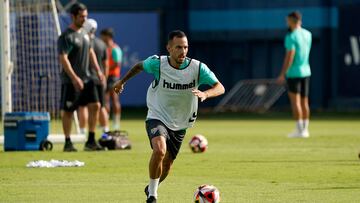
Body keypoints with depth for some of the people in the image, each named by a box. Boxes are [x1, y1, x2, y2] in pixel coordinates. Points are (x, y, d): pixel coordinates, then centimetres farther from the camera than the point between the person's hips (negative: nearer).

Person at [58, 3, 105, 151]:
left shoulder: (84, 33, 12)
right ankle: (68, 143, 9)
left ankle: (91, 141, 4)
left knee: (95, 106, -1)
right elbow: (63, 59, -20)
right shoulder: (66, 36, -12)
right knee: (68, 111, 1)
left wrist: (98, 71, 14)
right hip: (70, 81, -7)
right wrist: (74, 78, -26)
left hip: (86, 78, 7)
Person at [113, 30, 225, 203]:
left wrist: (205, 94, -41)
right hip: (157, 118, -3)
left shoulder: (197, 68, -16)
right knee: (159, 150, -31)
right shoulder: (157, 63, -16)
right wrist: (122, 81, 17)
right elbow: (140, 66, 7)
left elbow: (220, 88, -20)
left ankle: (151, 189, 46)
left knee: (167, 165, 12)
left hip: (180, 124, 3)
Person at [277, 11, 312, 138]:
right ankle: (305, 130, 10)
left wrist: (282, 74, -16)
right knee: (304, 102, 10)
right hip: (306, 71, 7)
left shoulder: (291, 37, -14)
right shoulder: (307, 34, 8)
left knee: (295, 102, -6)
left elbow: (289, 56, -19)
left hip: (294, 72, -7)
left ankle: (300, 130, -9)